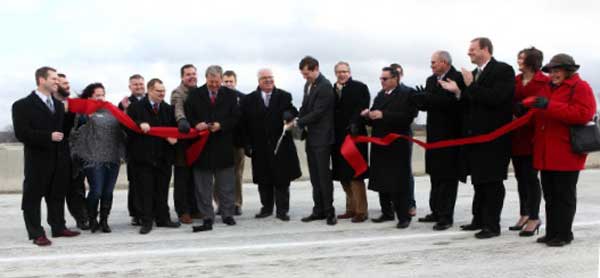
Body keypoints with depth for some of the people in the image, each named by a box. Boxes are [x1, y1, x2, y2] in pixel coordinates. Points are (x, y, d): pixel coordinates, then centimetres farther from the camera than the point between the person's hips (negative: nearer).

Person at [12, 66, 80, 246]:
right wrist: (48, 136, -20)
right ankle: (36, 233, 8)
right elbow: (21, 133, -15)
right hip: (38, 159, -6)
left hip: (59, 159, 6)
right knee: (33, 197, 1)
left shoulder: (59, 105, 15)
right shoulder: (23, 105, -5)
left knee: (57, 195, 13)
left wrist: (65, 154, 3)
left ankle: (58, 227, 23)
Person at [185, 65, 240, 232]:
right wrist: (196, 125, -16)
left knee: (226, 184, 7)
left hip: (223, 145, 0)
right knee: (203, 185, 3)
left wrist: (221, 125, -14)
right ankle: (207, 218, 9)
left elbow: (235, 117, 1)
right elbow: (188, 116, 3)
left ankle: (227, 214, 18)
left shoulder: (230, 95, 5)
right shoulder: (195, 95, 4)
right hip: (202, 145, 0)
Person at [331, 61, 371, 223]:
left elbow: (362, 108, -14)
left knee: (355, 175, -5)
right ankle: (351, 208, 19)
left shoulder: (360, 88, -2)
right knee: (343, 175, 9)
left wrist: (354, 124, -24)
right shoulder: (333, 90, 13)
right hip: (338, 137, 6)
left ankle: (361, 210, 1)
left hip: (354, 135, -6)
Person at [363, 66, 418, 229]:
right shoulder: (379, 96, 16)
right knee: (381, 181, 10)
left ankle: (404, 216, 0)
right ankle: (387, 212, 22)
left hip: (397, 144, -7)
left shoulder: (406, 94, -5)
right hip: (380, 144, 7)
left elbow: (407, 116, -18)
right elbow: (373, 120, 15)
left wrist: (383, 115, -22)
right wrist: (368, 115, -7)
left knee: (399, 182, -5)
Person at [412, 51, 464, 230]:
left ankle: (446, 216, 2)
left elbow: (449, 102, -25)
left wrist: (426, 98, -22)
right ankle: (437, 211, 23)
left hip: (450, 135, -8)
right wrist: (420, 98, -13)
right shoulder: (431, 80, 13)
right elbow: (423, 103, 8)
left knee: (448, 177, -3)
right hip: (434, 135, 8)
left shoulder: (457, 79, -12)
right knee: (435, 175, 14)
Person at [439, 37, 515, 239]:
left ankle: (492, 225, 4)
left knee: (492, 182, -2)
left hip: (493, 137, -8)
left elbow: (495, 98, -23)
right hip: (475, 136, 8)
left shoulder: (503, 70, -9)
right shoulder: (475, 73, 14)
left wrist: (471, 86, -16)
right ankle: (479, 220, 24)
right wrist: (458, 92, 1)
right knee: (479, 181, 14)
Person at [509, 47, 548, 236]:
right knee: (520, 176, 12)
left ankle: (534, 218, 7)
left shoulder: (544, 82, -7)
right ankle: (524, 215, 23)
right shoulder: (515, 81, 11)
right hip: (515, 135, 6)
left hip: (531, 135, -6)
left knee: (531, 177, -2)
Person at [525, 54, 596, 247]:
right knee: (550, 195, 10)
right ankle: (551, 233, 16)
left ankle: (563, 234, 7)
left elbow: (583, 114, -21)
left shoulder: (580, 87, -6)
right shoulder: (547, 88, 18)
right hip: (546, 154, 8)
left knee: (564, 195, 0)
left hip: (566, 154, -8)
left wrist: (549, 106, -24)